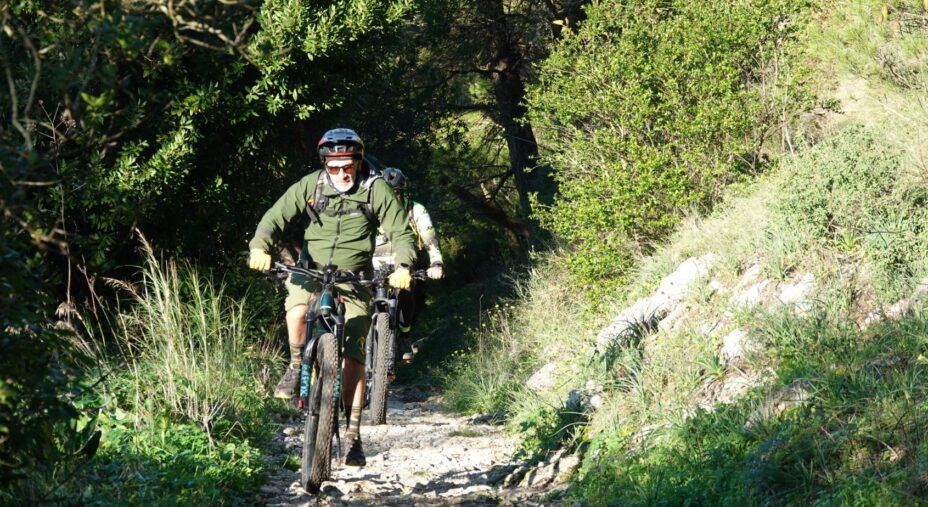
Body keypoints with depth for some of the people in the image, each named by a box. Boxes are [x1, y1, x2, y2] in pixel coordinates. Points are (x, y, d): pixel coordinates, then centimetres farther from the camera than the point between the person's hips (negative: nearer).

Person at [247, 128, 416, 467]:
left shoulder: (376, 190, -8)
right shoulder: (311, 185, -6)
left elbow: (401, 233, -8)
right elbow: (276, 216, -8)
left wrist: (403, 266, -27)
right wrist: (259, 247, -26)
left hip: (354, 278, -1)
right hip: (312, 270, 1)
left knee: (352, 357, -8)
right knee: (297, 311, -34)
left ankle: (353, 434, -2)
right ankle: (297, 365, -5)